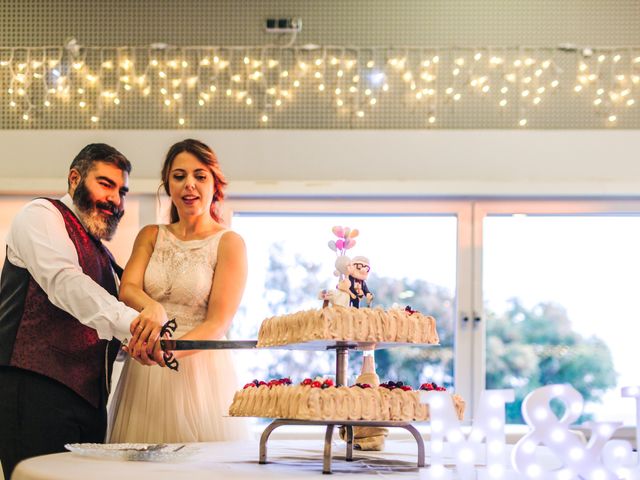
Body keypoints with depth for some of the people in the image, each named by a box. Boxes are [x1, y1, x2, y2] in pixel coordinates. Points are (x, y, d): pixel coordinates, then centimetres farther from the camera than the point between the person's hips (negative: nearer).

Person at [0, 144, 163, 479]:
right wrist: (128, 320, -32)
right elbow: (63, 281, -19)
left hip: (90, 398, 8)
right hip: (36, 390, -8)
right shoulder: (40, 214, 1)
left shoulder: (101, 253, 26)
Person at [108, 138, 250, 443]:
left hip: (200, 370, -3)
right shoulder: (150, 236, 13)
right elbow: (127, 289, -3)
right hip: (144, 374, 3)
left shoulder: (229, 243, 0)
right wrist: (153, 308, -26)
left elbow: (218, 323, -8)